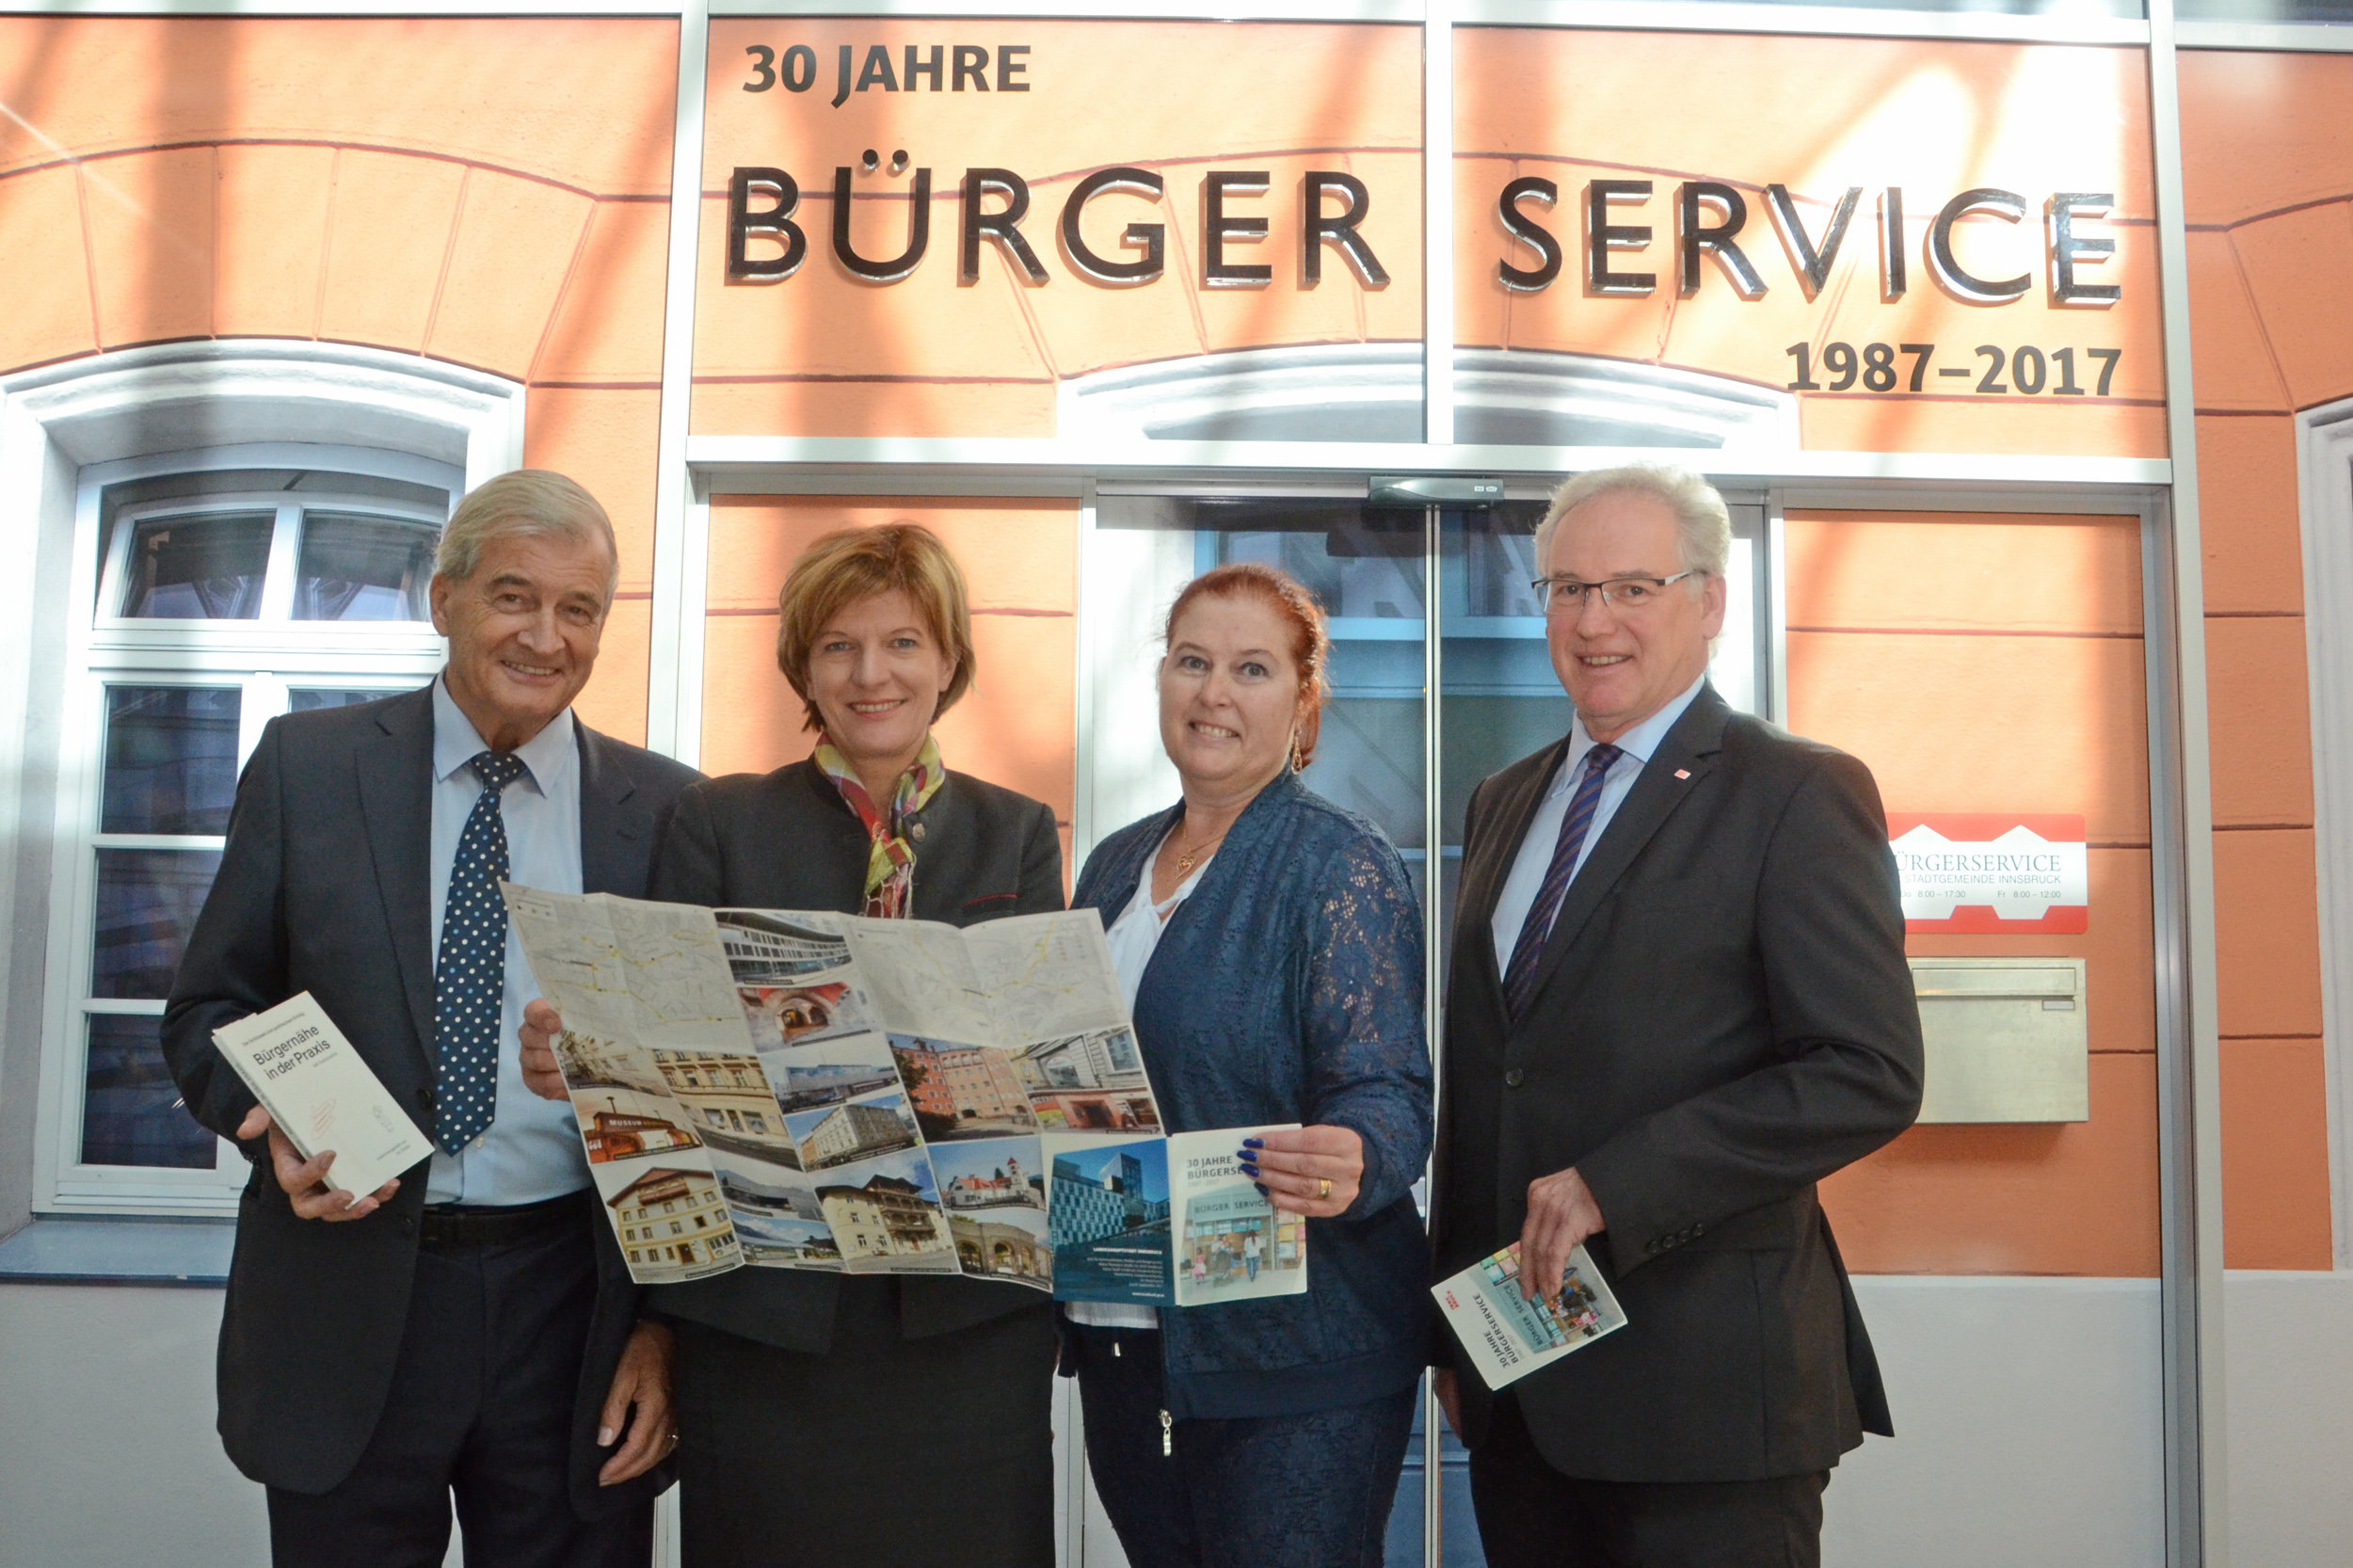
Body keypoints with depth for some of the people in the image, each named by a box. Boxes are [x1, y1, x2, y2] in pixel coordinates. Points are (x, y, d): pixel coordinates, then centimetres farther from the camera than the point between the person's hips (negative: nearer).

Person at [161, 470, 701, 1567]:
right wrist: (278, 1124, -15)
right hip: (345, 1301, 0)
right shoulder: (306, 765, 2)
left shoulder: (664, 809, 1)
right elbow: (209, 1010, 6)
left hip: (573, 1311, 0)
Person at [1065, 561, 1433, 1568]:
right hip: (1115, 1335, 6)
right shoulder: (1116, 864, 10)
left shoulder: (1341, 866, -10)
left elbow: (1387, 1093, -17)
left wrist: (1351, 1163, -37)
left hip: (1287, 1356, -6)